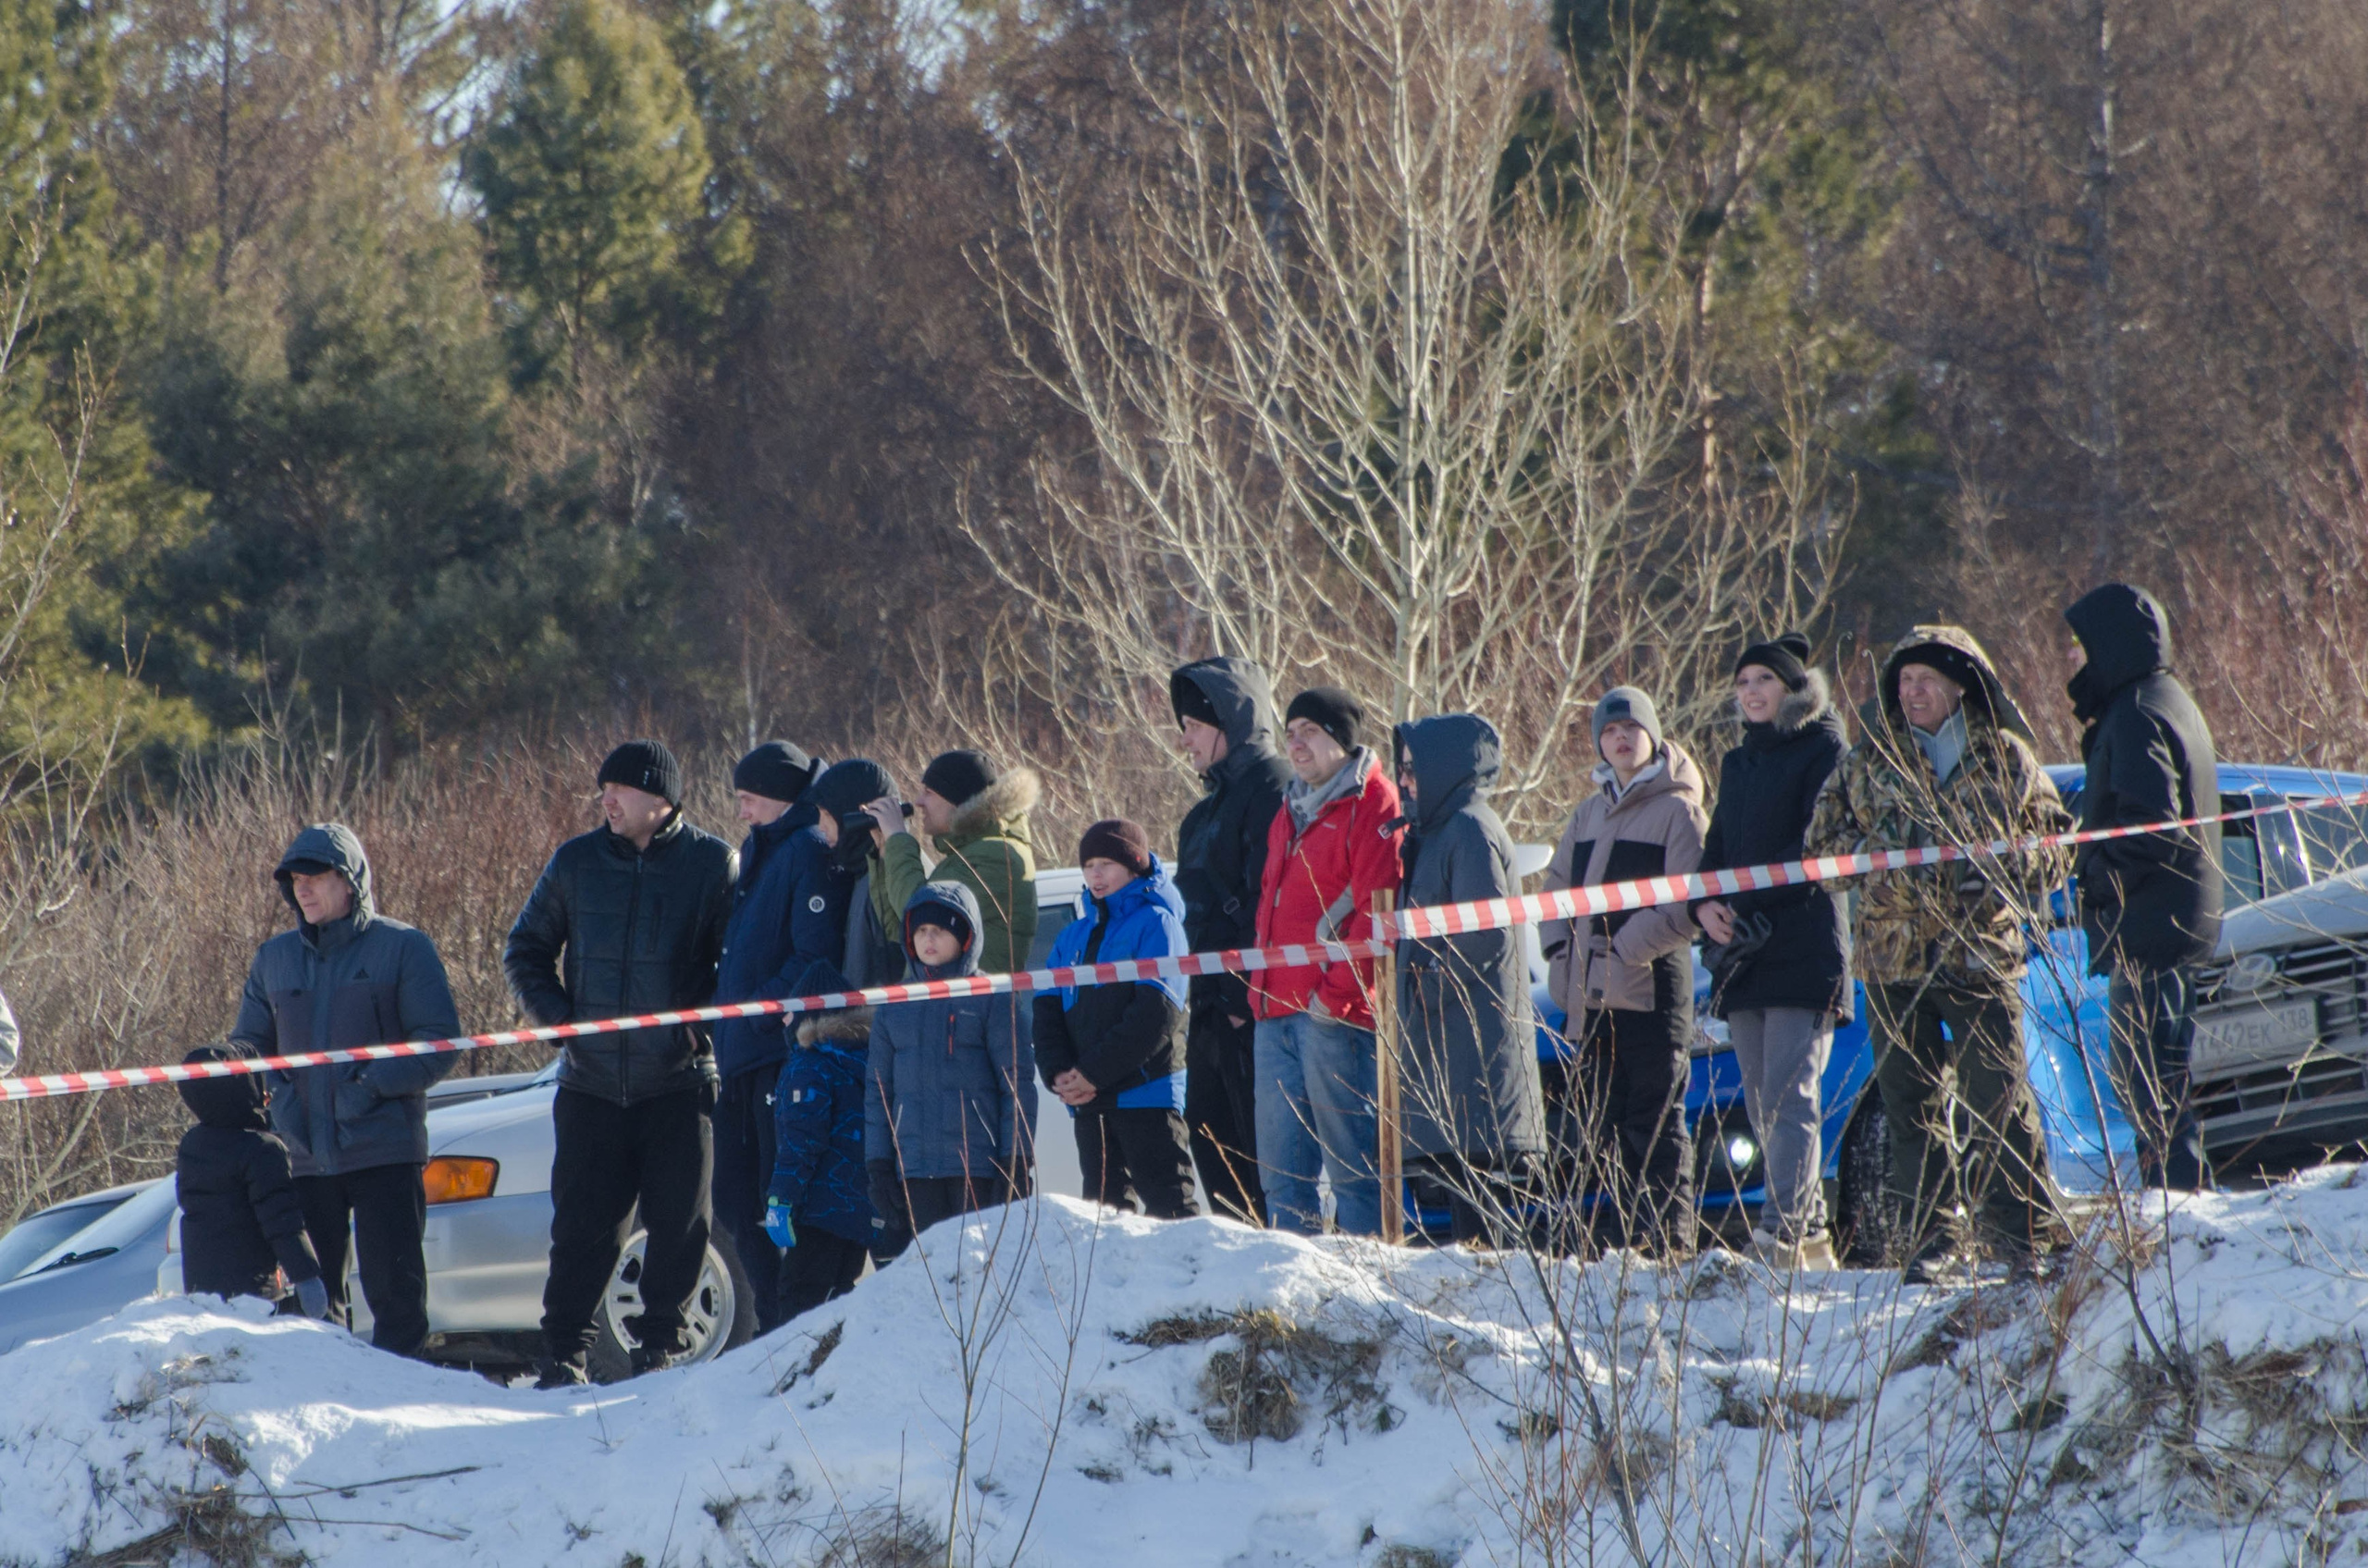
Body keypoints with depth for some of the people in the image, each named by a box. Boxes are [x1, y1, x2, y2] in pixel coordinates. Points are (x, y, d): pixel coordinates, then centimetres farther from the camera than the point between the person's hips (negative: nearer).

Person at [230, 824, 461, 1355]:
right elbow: (247, 1048, 16)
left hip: (384, 1151, -4)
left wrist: (373, 1086, -18)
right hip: (305, 1157, 4)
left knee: (396, 1291, -6)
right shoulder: (274, 959, 12)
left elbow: (440, 1043, -6)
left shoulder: (403, 948, -1)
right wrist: (277, 1098, -4)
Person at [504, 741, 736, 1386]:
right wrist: (559, 1016, 2)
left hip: (679, 1084, -2)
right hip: (592, 1084, 2)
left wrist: (701, 1019, -10)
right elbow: (525, 951, 16)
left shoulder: (712, 862, -2)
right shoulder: (576, 862, 6)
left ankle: (659, 1344, 13)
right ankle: (565, 1353, 7)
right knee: (582, 1227, 0)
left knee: (680, 1225, 0)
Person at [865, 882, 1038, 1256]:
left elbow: (1018, 1082, -1)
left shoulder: (992, 999, 1)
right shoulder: (893, 1008, 13)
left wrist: (1015, 1162, -7)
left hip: (978, 1167, -3)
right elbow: (878, 1090, 15)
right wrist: (878, 1165, 7)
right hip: (914, 1168, 3)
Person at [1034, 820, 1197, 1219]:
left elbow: (1155, 1013, -13)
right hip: (1087, 1100, 7)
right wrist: (1058, 1073, -6)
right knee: (1104, 1203, 8)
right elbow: (1047, 1012, 13)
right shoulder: (1074, 936, 18)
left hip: (1145, 1092, -7)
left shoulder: (1155, 924, -3)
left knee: (1166, 1202, -9)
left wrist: (1095, 1072, -15)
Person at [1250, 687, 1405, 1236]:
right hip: (1276, 1013, 9)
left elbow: (1375, 912, -13)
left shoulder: (1371, 804, -6)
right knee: (1282, 1166, 9)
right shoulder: (1293, 810, 21)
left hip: (1336, 1014, -9)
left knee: (1351, 1160, -7)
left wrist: (1338, 993, -16)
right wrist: (1259, 986, 17)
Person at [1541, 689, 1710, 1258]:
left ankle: (1667, 1239, -3)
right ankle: (1622, 1228, 19)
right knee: (1601, 1120, 11)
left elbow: (1687, 906, -12)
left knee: (1654, 1119, -6)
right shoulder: (1591, 812, 17)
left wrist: (1624, 952, -16)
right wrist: (1560, 948, 5)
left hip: (1651, 991, -7)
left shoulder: (1677, 810, -5)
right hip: (1592, 997, 7)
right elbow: (1558, 886, 22)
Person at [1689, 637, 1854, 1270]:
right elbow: (1717, 849, 19)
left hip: (1805, 950, -8)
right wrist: (1704, 904, -2)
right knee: (1763, 1105, 6)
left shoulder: (1823, 750, -2)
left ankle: (1780, 1236, -23)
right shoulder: (1738, 762, 20)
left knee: (1789, 1095, -15)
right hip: (1742, 956, 8)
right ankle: (1811, 1237, 11)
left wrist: (1753, 904, -17)